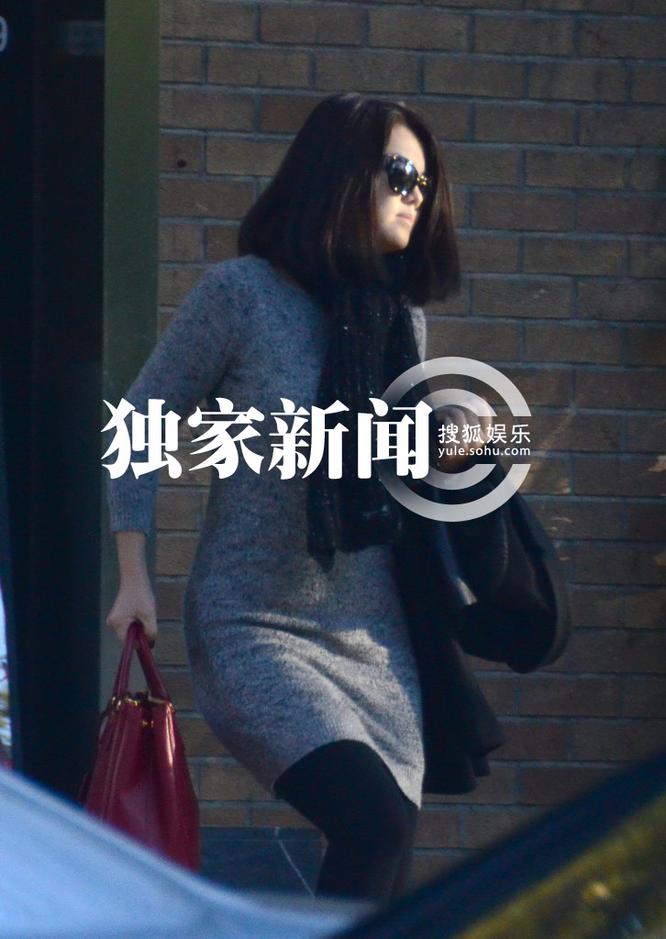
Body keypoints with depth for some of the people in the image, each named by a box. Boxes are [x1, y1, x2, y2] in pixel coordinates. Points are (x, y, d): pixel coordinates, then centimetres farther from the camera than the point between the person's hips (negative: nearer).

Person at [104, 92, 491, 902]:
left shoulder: (401, 318, 9)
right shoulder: (241, 293, -7)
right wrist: (134, 577, -5)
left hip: (372, 638, 6)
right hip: (258, 633, -6)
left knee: (383, 870, 0)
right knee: (376, 823, -26)